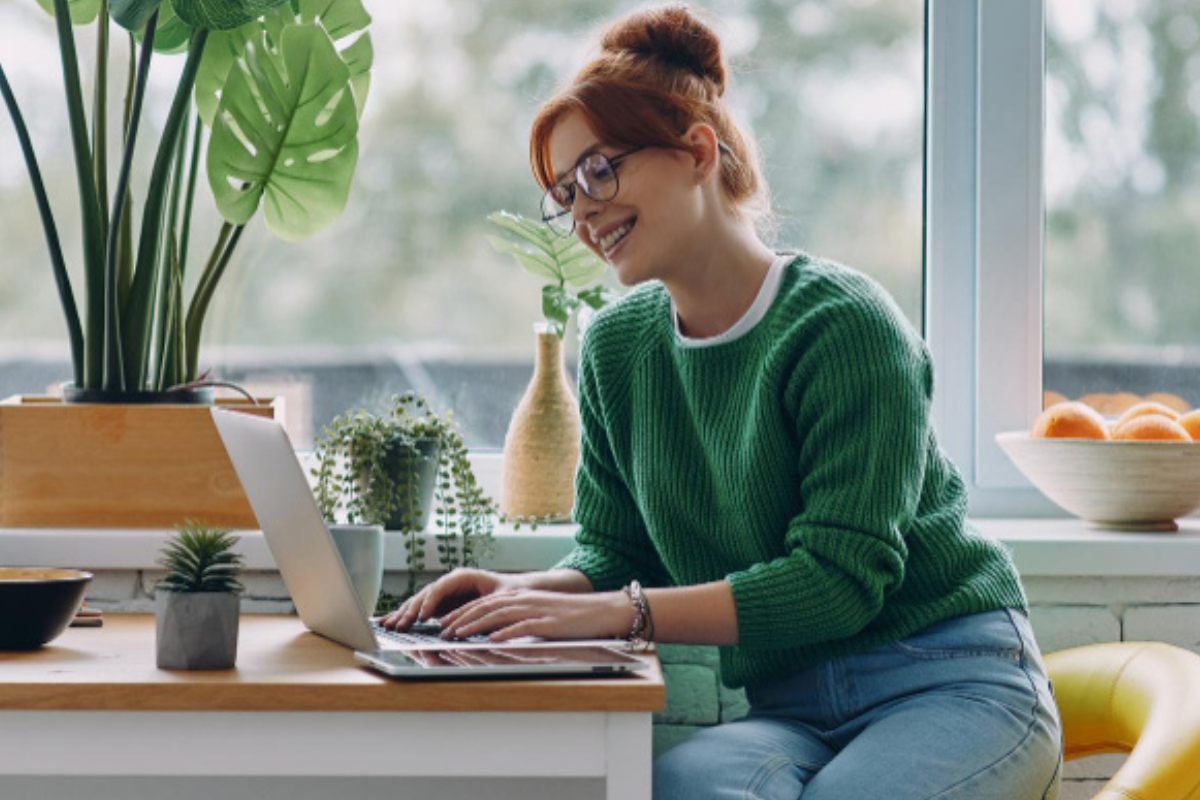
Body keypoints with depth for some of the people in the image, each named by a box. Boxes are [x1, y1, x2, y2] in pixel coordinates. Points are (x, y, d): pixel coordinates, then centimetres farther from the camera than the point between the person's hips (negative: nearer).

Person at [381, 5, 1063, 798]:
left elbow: (838, 579, -17)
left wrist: (617, 612, -23)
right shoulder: (618, 347, 9)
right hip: (793, 708, 3)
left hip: (949, 682, -3)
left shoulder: (843, 325, -11)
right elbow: (614, 553, 14)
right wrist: (522, 591, -9)